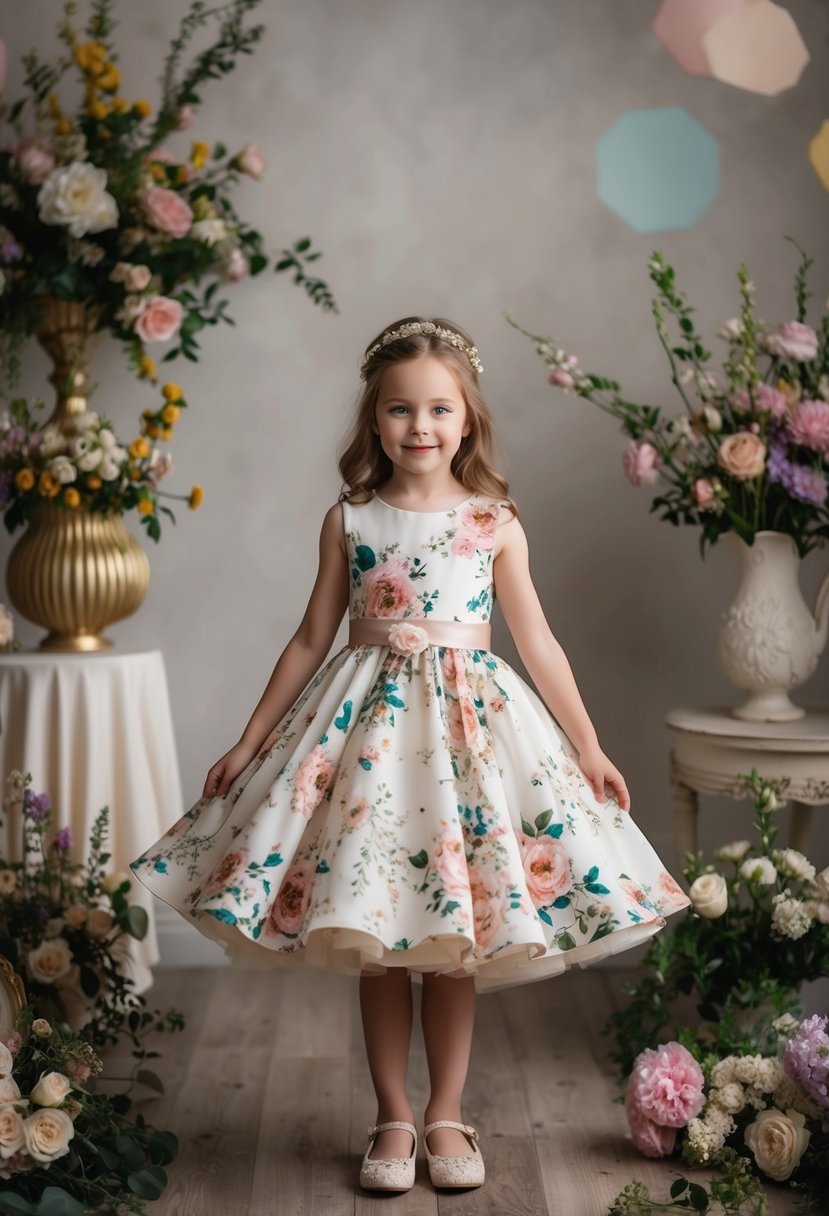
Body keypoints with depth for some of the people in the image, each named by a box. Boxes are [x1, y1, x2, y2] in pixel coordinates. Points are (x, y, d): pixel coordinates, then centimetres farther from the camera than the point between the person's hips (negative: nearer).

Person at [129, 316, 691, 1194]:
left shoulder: (495, 523, 0)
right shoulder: (348, 521, 1)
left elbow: (538, 644, 4)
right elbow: (311, 641, 7)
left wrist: (588, 748, 2)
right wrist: (249, 742, 7)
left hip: (470, 723, 0)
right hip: (369, 721, 1)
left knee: (457, 940, 5)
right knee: (374, 942, 5)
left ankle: (445, 1114, 21)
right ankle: (393, 1117, 19)